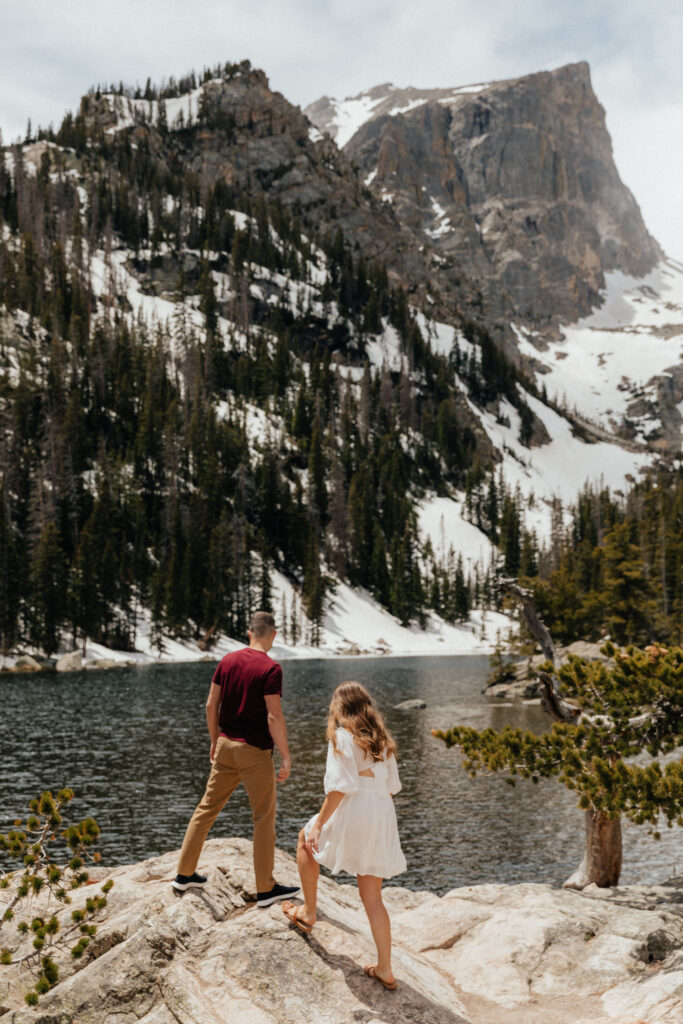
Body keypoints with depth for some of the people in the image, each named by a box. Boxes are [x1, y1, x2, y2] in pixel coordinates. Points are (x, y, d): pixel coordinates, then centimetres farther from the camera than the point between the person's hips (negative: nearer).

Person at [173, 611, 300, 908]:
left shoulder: (228, 661, 5)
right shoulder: (270, 669, -14)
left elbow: (211, 705, 8)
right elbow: (274, 717, -18)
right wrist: (286, 757, -13)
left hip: (226, 745, 6)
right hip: (254, 751, -6)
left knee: (207, 808, 15)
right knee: (264, 818, 5)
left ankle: (185, 874, 23)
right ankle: (266, 889, 12)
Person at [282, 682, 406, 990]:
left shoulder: (343, 736, -7)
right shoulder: (382, 740, 13)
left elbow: (341, 785, -16)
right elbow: (392, 786, 14)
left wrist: (319, 823, -13)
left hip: (353, 814, -6)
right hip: (383, 819, 6)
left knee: (305, 840, 25)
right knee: (372, 897, 14)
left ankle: (308, 912, 29)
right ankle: (384, 969, 11)